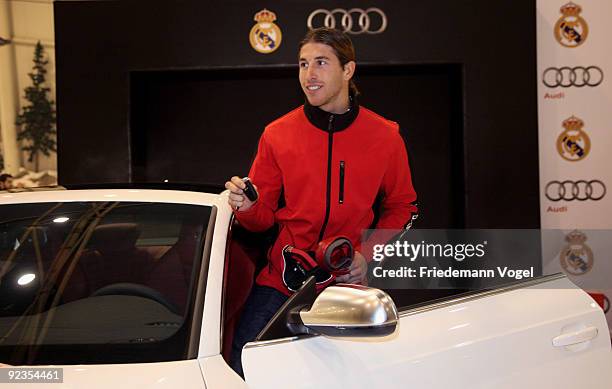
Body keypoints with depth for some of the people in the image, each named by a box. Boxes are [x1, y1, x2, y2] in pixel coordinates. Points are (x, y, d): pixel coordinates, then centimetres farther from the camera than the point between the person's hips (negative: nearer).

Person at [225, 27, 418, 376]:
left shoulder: (385, 137, 0)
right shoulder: (277, 134, 1)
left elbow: (403, 207, 11)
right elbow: (264, 217, 7)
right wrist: (247, 206, -17)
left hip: (347, 284, 0)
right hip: (280, 281, 0)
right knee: (243, 374, -8)